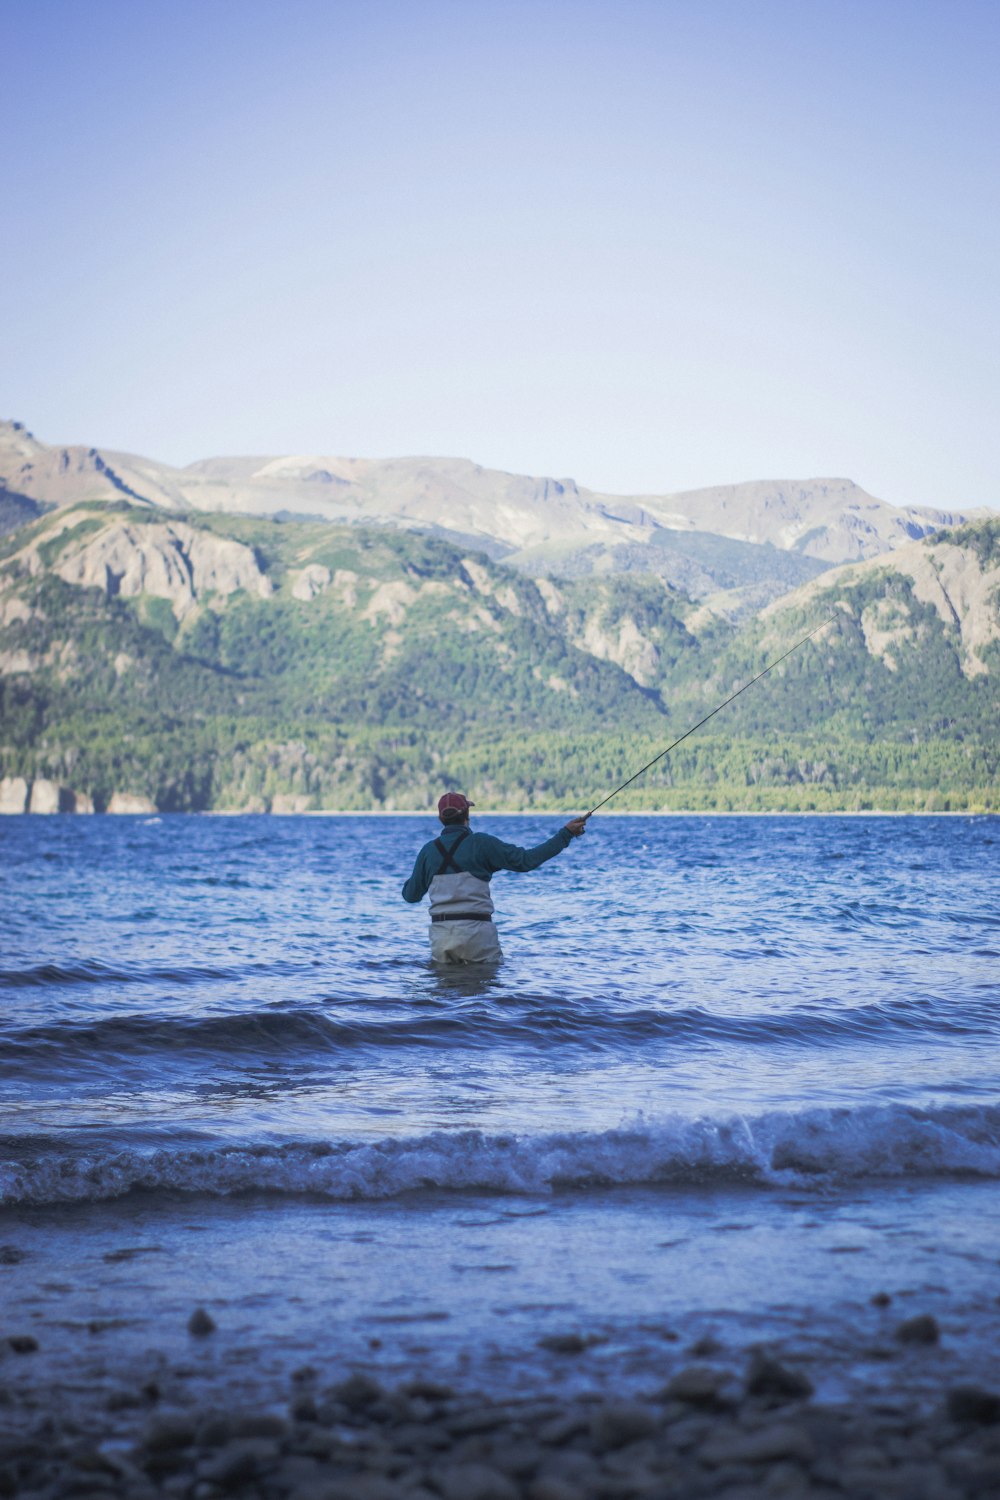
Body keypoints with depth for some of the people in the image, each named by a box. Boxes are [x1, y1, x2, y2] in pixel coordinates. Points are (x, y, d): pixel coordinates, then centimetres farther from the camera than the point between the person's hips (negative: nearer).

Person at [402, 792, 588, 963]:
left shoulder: (428, 850, 7)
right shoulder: (481, 843, -3)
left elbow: (411, 895, 16)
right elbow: (526, 860, -6)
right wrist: (566, 834, -1)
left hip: (440, 932, 3)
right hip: (475, 930, -3)